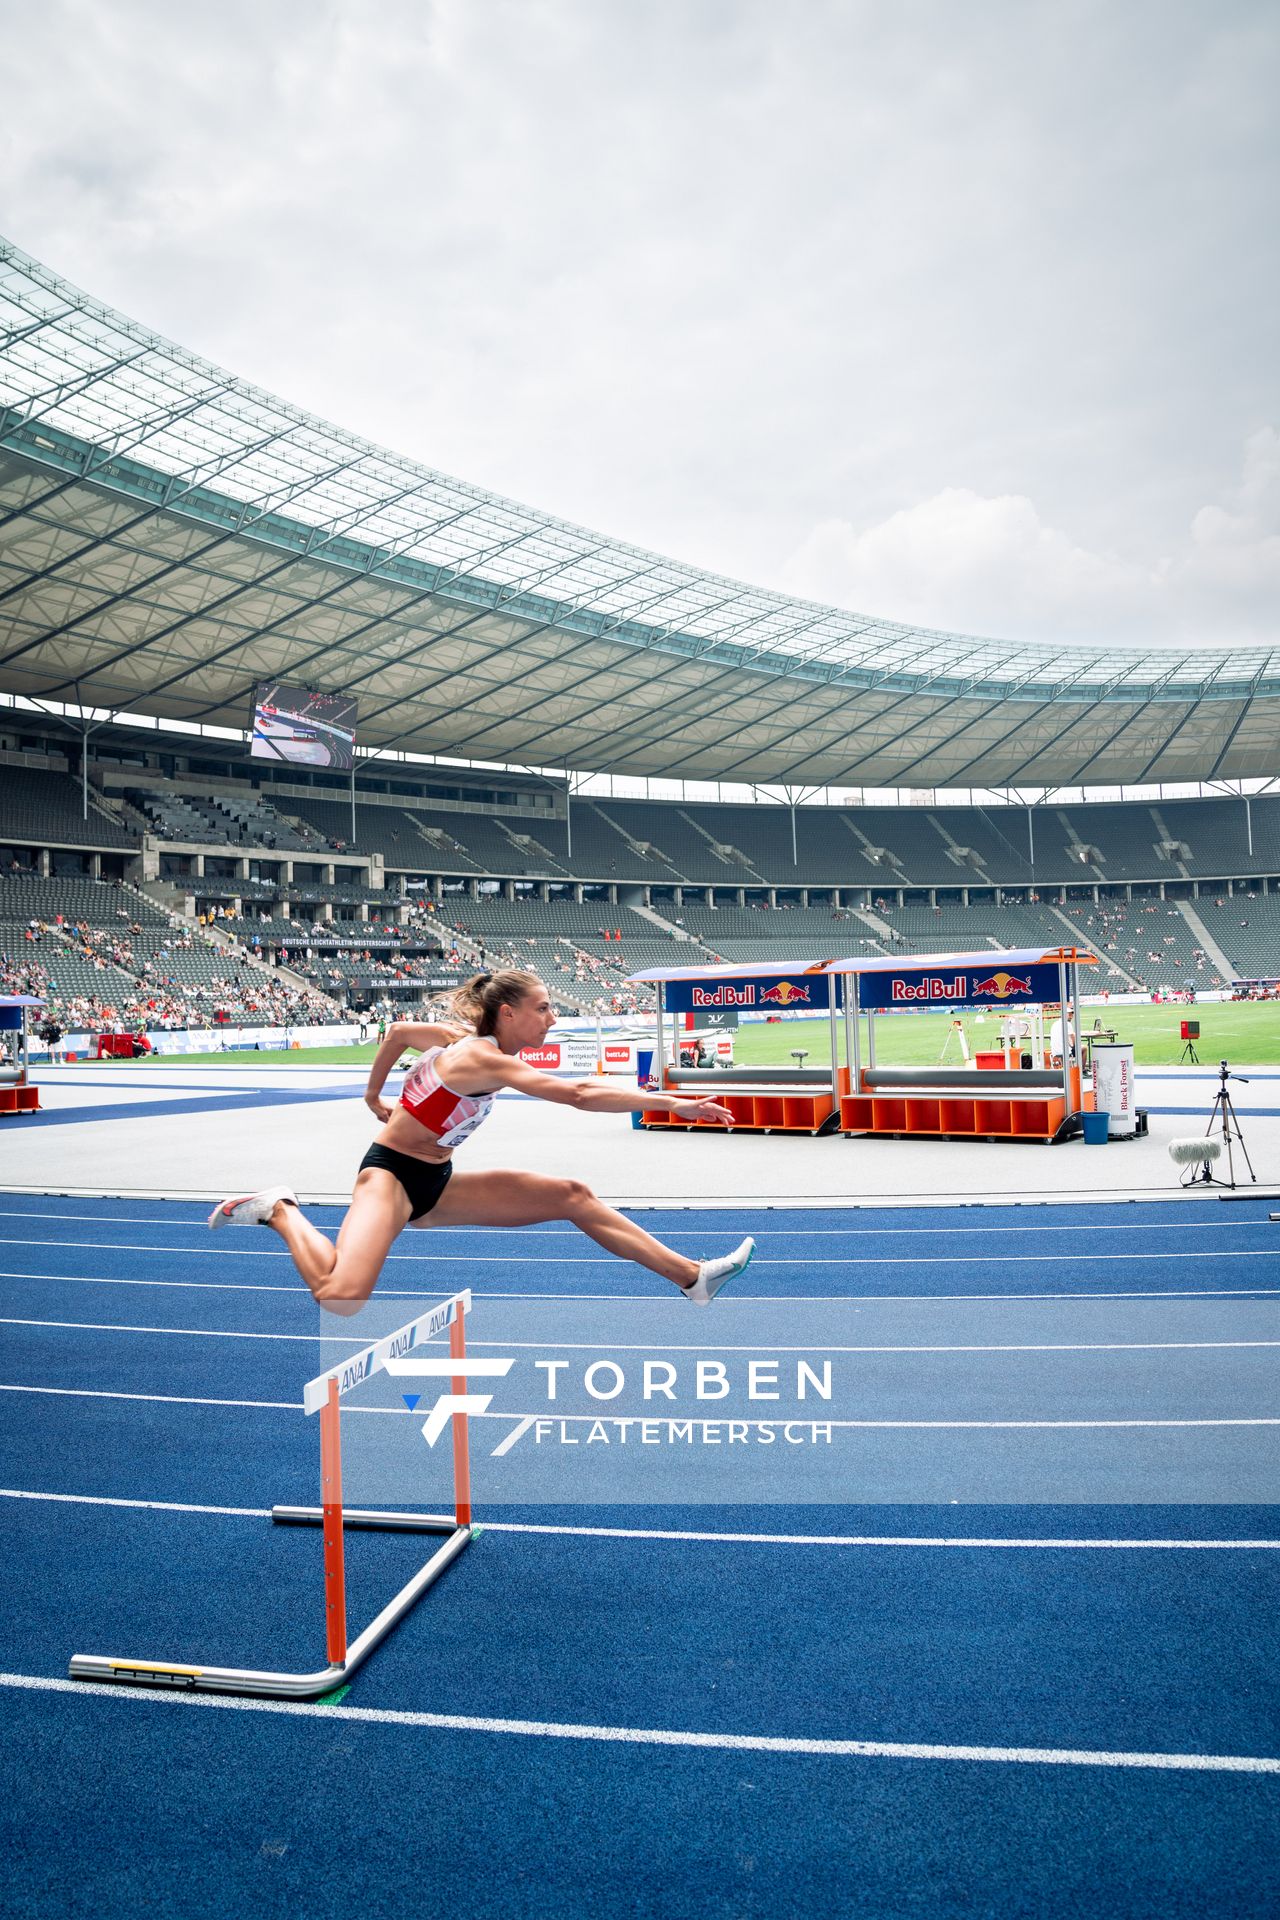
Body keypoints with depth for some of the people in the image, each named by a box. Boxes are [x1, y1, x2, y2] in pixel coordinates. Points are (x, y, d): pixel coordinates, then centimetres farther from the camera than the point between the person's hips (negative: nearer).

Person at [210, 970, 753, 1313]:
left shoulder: (461, 1037, 4)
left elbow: (397, 1031, 21)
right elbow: (578, 1094, -33)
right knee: (343, 1299, -34)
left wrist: (373, 1095, 32)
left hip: (435, 1184, 9)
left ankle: (692, 1277, -3)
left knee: (571, 1196, -2)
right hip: (390, 1174, -9)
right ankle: (281, 1213, -4)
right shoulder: (484, 1058, -23)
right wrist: (673, 1103, -33)